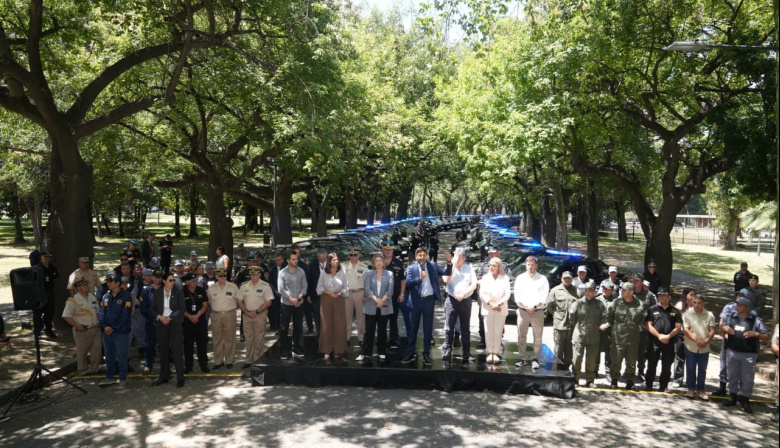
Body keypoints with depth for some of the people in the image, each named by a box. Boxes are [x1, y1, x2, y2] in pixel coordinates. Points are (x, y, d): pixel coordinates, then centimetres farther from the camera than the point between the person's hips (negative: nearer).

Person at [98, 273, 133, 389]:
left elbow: (125, 315, -12)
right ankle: (109, 378, 26)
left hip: (120, 332, -5)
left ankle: (123, 379, 13)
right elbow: (101, 313, 6)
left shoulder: (125, 296, -8)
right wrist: (104, 327, -9)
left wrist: (113, 328, -13)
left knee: (121, 357, 2)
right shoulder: (106, 296, 8)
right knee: (109, 356, 14)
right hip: (106, 332, 5)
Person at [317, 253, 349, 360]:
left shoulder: (342, 273, -1)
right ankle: (326, 351, 8)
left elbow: (346, 287, 2)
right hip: (326, 300, 0)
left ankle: (338, 350, 9)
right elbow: (319, 287, 2)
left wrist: (339, 293, -13)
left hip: (339, 300, 0)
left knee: (339, 325, 0)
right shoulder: (324, 273, -1)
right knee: (326, 325, 2)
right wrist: (329, 293, -10)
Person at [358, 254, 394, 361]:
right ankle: (364, 353, 5)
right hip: (371, 307, 0)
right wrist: (376, 300, -18)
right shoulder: (369, 274, 6)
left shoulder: (389, 274, 6)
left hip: (384, 307, 0)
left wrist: (382, 300, -17)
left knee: (382, 330, 8)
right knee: (369, 330, 1)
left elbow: (390, 290, -4)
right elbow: (367, 289, -5)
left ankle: (382, 352, 15)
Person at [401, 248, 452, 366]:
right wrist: (420, 278, -26)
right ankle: (411, 354, 18)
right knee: (413, 328, 8)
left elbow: (447, 272, -2)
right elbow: (408, 283, -12)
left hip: (428, 300, 1)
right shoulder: (411, 268, 0)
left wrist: (449, 261, -18)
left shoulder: (432, 266, 5)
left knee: (428, 329, 7)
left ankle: (426, 354, 15)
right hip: (416, 301, 0)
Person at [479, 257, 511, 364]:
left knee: (498, 331, 0)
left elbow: (507, 294, -1)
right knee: (488, 331, 1)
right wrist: (490, 303, -11)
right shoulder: (485, 277, 7)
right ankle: (489, 352, 8)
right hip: (487, 308, 1)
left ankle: (496, 352, 7)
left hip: (501, 308, -1)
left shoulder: (505, 278, 4)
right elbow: (482, 293, 2)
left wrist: (498, 304, -12)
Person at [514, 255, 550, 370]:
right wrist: (526, 306, -11)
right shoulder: (520, 278, 10)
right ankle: (523, 358, 9)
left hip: (537, 312, -1)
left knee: (537, 337, -2)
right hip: (522, 311, 1)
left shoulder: (542, 279, 7)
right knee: (521, 336, 2)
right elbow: (517, 296, 2)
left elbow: (544, 296, -1)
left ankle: (535, 359, 5)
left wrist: (534, 306, -13)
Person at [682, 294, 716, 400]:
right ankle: (691, 388, 19)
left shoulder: (709, 315, 1)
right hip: (691, 347, -2)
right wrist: (696, 341, -20)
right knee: (690, 368, 6)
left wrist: (706, 341, -17)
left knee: (702, 369, 10)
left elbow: (712, 331, 0)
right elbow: (686, 330, -10)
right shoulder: (687, 314, -6)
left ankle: (700, 389, 21)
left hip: (704, 347, 2)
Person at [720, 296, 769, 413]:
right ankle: (733, 398, 28)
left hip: (749, 354, -3)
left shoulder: (755, 320, -8)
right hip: (733, 352, 4)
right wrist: (725, 328, -6)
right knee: (732, 376, 15)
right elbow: (721, 329, 16)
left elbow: (767, 337, -5)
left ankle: (745, 401, 17)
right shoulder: (730, 316, 2)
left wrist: (756, 334, -22)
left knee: (747, 378, 4)